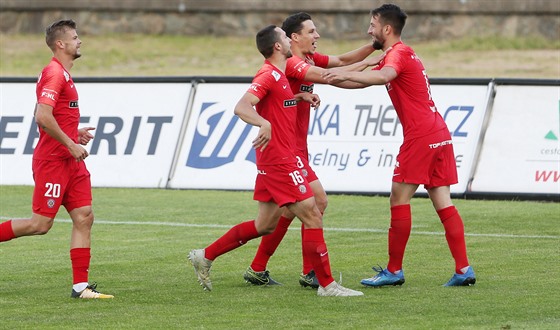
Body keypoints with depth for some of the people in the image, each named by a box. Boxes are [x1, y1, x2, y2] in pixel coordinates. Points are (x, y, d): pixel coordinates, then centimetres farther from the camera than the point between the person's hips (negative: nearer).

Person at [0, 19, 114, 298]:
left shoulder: (62, 75, 18)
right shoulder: (54, 74, -14)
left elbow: (41, 116, 25)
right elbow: (43, 117, -24)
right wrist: (70, 144, -19)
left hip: (70, 161, 10)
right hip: (52, 160, -10)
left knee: (84, 218, 2)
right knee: (41, 224, -8)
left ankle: (80, 286, 1)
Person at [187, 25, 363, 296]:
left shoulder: (279, 76, 15)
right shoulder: (269, 75, -15)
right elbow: (241, 107, -26)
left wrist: (301, 97, 17)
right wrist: (265, 124, -44)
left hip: (273, 161, 10)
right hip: (279, 161, -10)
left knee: (265, 225, 16)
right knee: (312, 217, -9)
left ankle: (205, 256, 21)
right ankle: (326, 283, -6)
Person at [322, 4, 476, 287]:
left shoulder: (398, 53, -9)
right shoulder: (398, 54, 23)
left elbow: (383, 77, -33)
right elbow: (364, 80, 25)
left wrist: (345, 75, -42)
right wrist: (325, 77, 19)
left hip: (420, 136, -10)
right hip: (439, 134, 10)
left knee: (399, 199, -3)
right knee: (443, 202, 6)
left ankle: (394, 271, 1)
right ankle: (463, 270, 1)